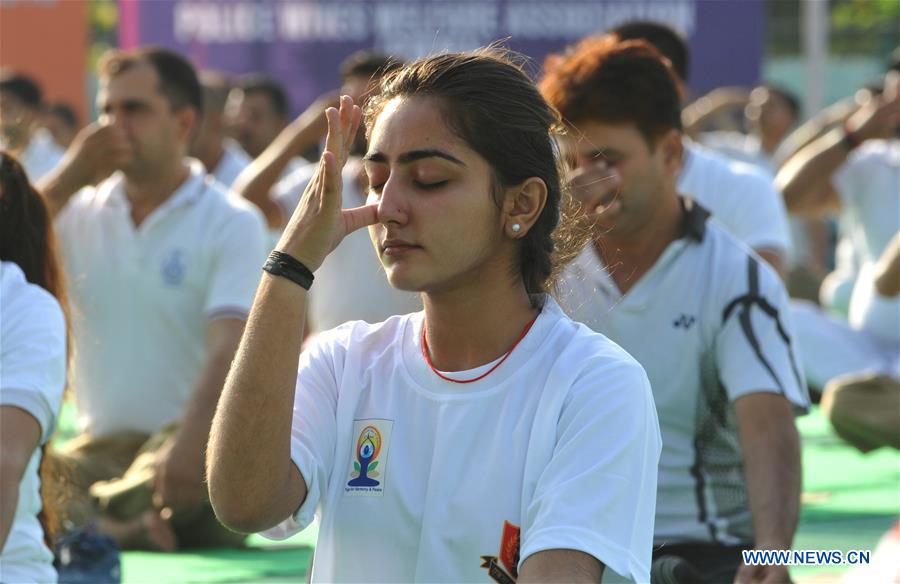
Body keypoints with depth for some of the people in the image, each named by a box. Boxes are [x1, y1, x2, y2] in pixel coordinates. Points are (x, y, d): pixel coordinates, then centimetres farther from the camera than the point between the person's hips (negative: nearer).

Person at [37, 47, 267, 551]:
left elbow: (230, 346, -16)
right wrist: (71, 175, -3)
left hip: (183, 437, -3)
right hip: (102, 446, 3)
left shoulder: (231, 222, -1)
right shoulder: (82, 211, 15)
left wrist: (191, 442, -34)